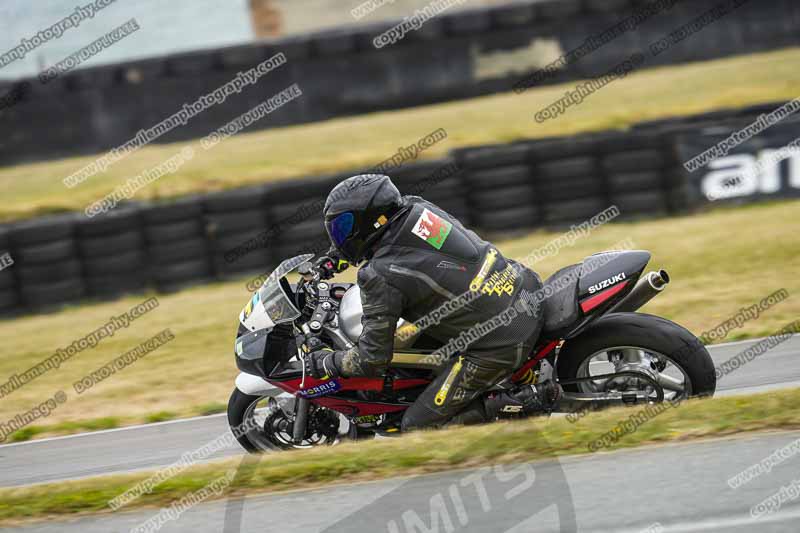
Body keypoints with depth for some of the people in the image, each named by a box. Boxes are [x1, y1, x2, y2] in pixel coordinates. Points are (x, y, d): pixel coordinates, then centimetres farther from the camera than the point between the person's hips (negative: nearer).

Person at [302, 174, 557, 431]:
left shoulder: (380, 277, -17)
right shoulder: (416, 207, 3)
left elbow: (373, 358, -12)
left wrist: (325, 362, 5)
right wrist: (334, 256, 34)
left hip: (498, 348, -8)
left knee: (416, 427, 1)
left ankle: (524, 401, -7)